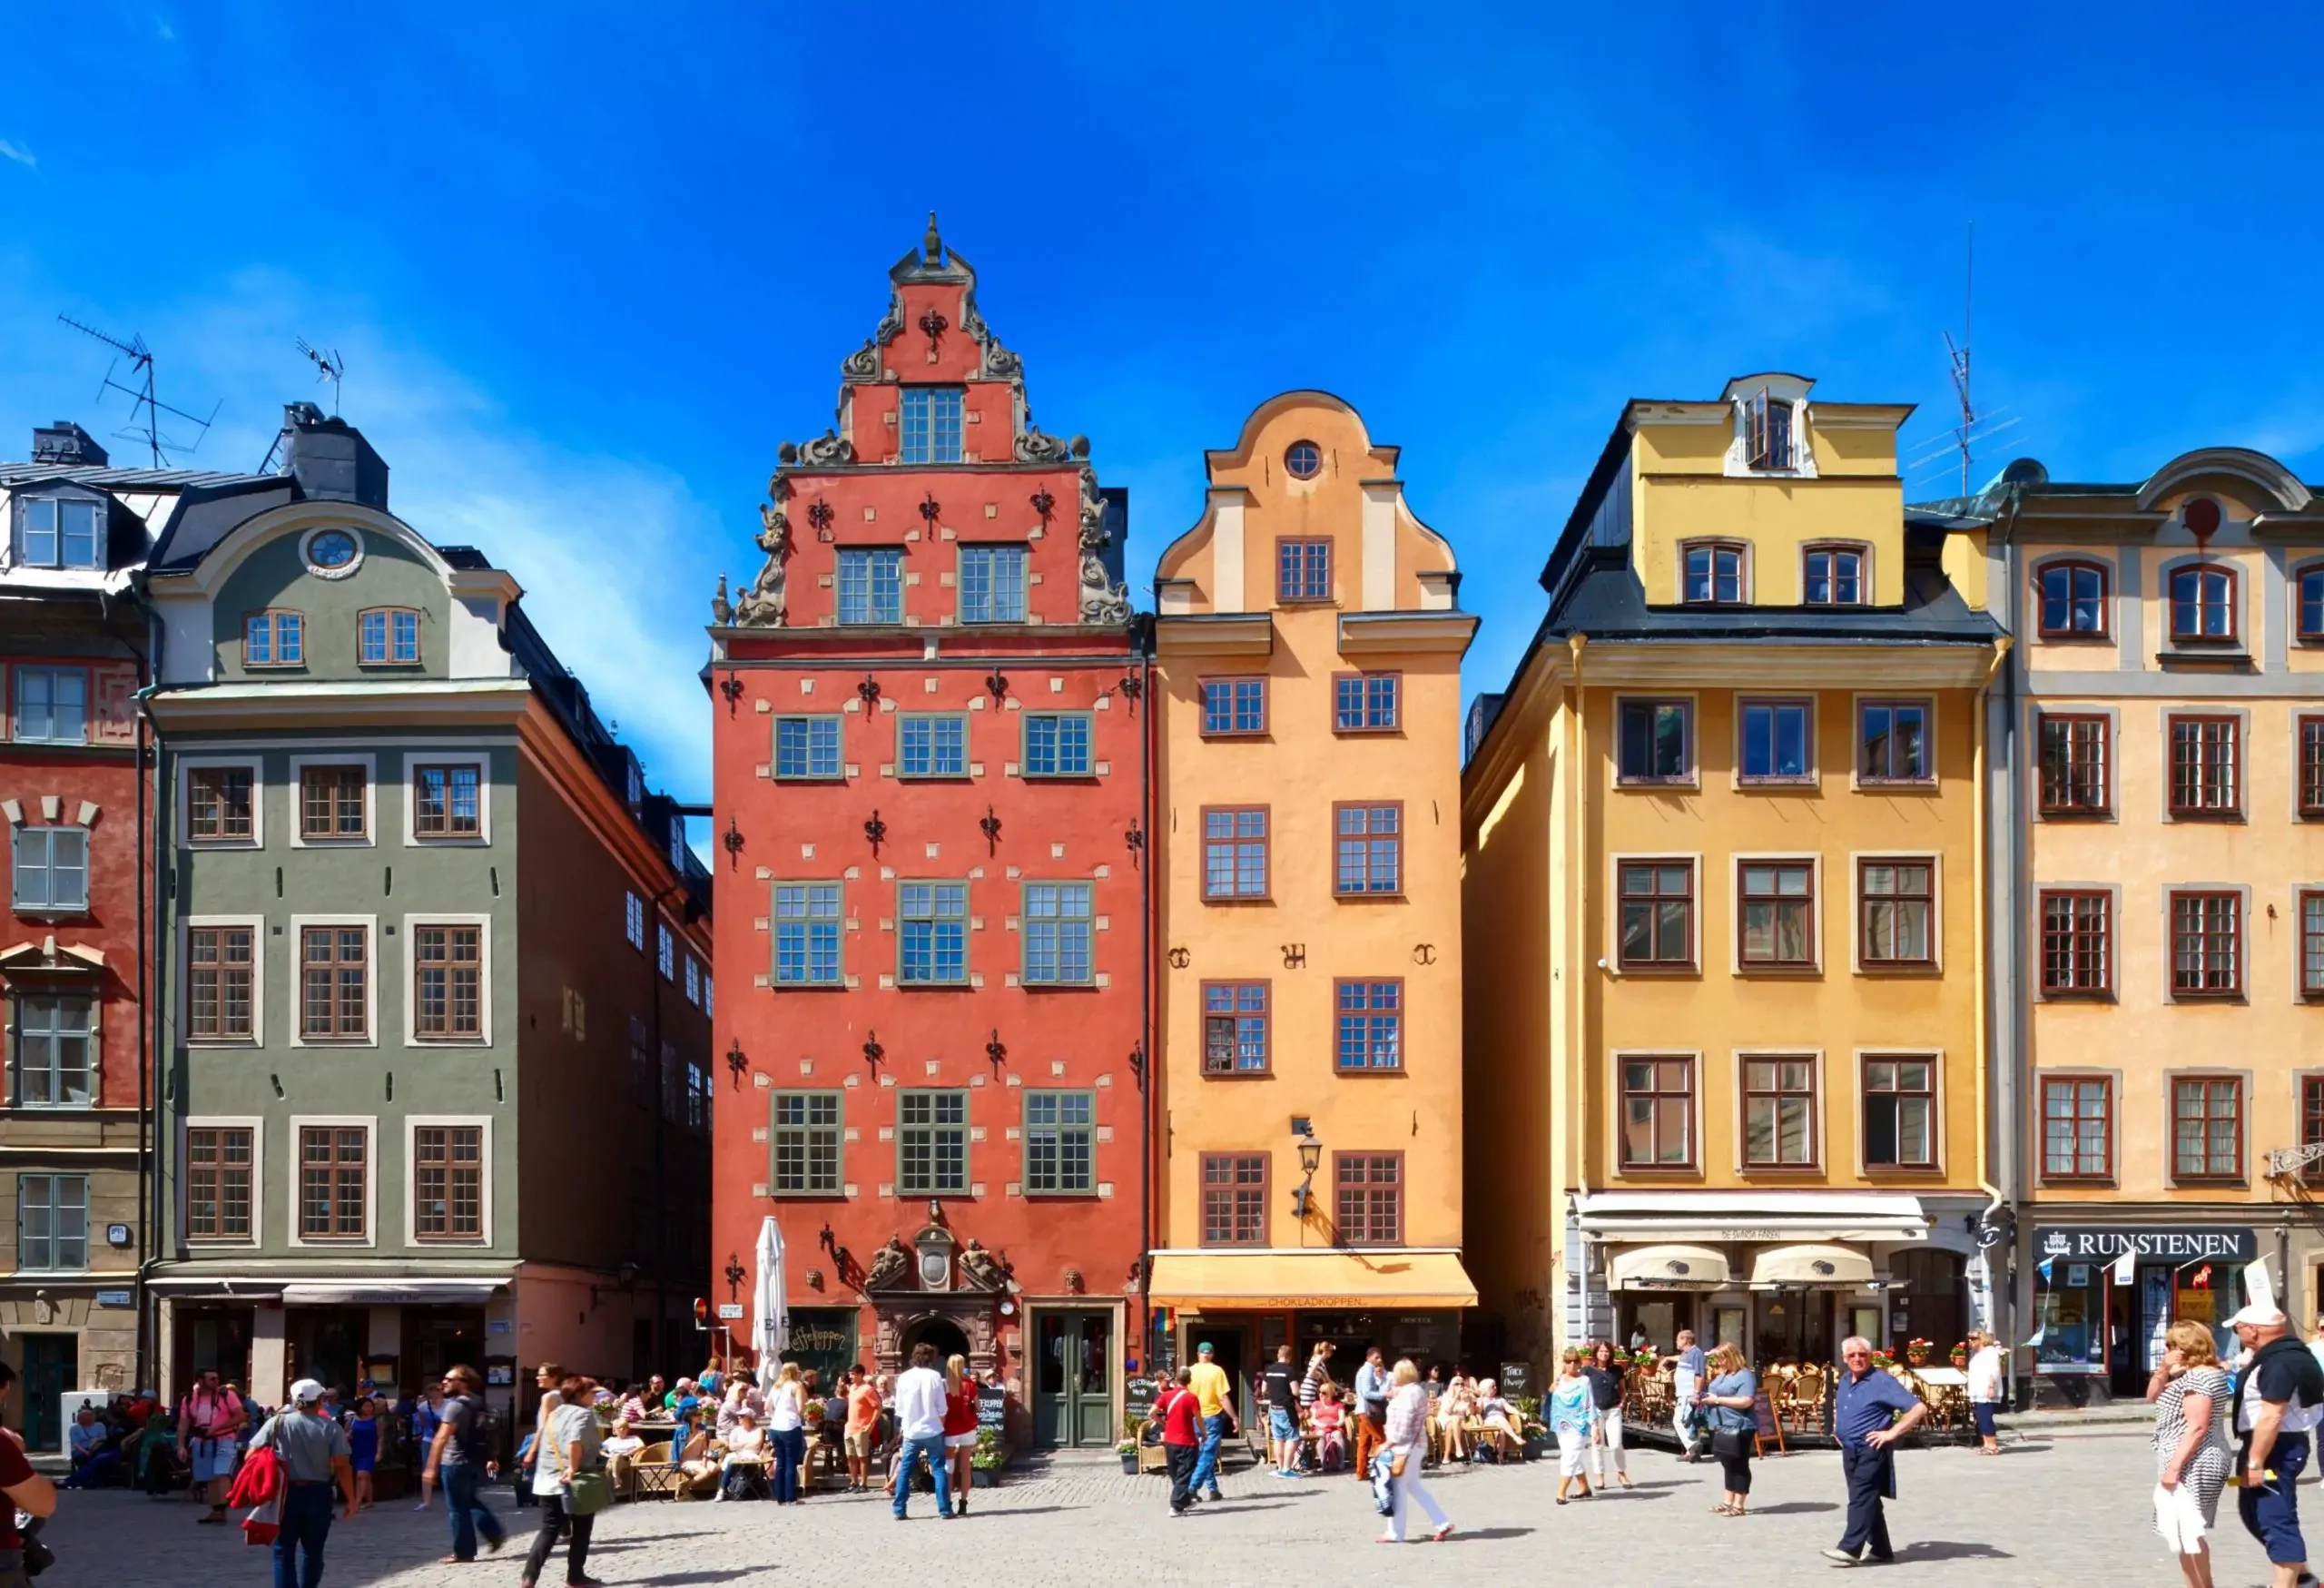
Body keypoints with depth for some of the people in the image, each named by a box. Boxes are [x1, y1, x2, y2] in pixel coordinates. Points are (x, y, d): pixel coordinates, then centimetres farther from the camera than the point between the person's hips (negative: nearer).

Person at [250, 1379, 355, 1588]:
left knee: (284, 1550, 5)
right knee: (312, 1551, 13)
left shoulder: (277, 1423, -2)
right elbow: (342, 1466, -9)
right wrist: (350, 1499, -3)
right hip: (318, 1494, 0)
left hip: (286, 1493, 0)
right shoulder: (331, 1428, -5)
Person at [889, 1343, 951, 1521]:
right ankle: (945, 1510, 1)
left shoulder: (904, 1378, 0)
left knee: (904, 1471, 9)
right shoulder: (935, 1376, -5)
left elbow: (899, 1409, 4)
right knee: (939, 1469, 5)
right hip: (932, 1431, -1)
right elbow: (942, 1408, -3)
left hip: (911, 1432, 1)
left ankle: (900, 1510, 6)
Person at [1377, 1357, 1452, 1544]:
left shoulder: (1407, 1393, -17)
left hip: (1405, 1446, -10)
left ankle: (1395, 1533, 1)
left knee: (1398, 1488, -4)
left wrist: (1388, 1443, -15)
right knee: (1413, 1486, 14)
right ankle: (1443, 1522, 14)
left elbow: (1403, 1425, -21)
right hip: (1414, 1445, 10)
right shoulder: (1417, 1391, 14)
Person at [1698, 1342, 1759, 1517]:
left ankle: (1739, 1505, 2)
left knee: (1739, 1465, -2)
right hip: (1722, 1427, 9)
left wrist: (1717, 1400, -22)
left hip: (1739, 1428, -9)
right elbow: (1715, 1393, 30)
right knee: (1728, 1465, 14)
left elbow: (1746, 1401, -24)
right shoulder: (1722, 1375, 17)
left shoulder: (1745, 1376, -13)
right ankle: (1728, 1501, 21)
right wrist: (1704, 1396, 6)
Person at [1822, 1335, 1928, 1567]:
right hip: (1848, 1450, 8)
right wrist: (1837, 1427, 18)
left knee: (1861, 1499, -12)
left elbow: (1918, 1409, -18)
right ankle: (1881, 1549, 20)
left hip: (1871, 1450, -8)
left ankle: (1850, 1549, -17)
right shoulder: (1845, 1380, 11)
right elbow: (1838, 1406, 35)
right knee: (1868, 1500, 13)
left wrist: (1892, 1433, -19)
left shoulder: (1882, 1381, -13)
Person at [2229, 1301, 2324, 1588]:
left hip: (2276, 1448, -11)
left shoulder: (2280, 1362, -22)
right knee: (2254, 1512, 20)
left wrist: (2255, 1462, -27)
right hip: (2270, 1446, 11)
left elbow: (2271, 1418, -28)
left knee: (2276, 1521, -7)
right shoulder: (2282, 1354, 13)